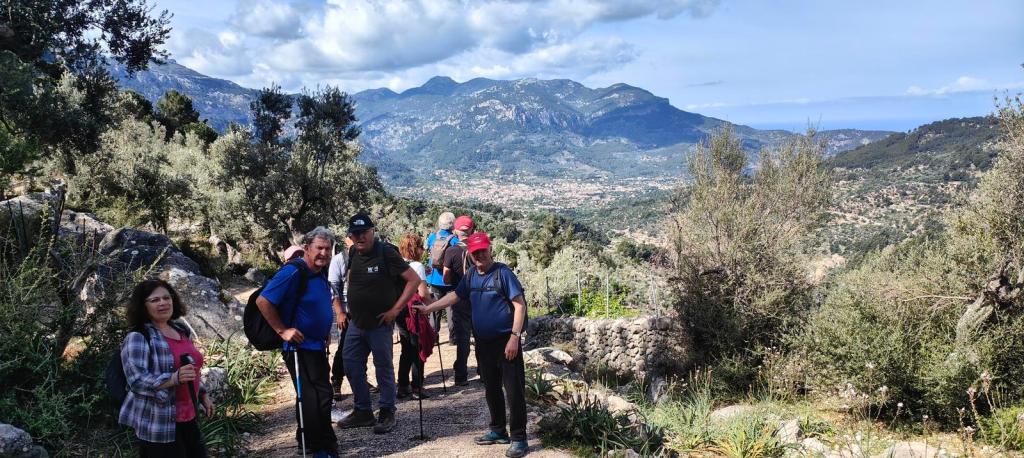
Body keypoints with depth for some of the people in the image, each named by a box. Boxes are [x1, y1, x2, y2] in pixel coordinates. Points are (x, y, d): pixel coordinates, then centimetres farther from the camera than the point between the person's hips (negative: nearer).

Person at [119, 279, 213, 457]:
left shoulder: (181, 330, 11)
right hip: (157, 425, -8)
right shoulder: (137, 338, -13)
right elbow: (137, 381, -21)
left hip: (188, 418, 8)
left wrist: (202, 394, 19)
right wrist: (174, 379, -32)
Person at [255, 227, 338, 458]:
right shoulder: (294, 272, -19)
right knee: (318, 398, -6)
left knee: (321, 395, 19)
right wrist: (283, 330, -19)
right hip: (300, 347, -9)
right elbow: (263, 301, -21)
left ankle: (307, 439, 35)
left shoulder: (320, 274, 8)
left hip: (317, 346, 9)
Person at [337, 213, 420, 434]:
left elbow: (414, 279, -16)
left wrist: (396, 309, -17)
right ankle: (363, 411, 25)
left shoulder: (386, 253, -16)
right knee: (351, 366, 11)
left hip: (379, 324, -7)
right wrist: (344, 310, 15)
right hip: (356, 322, 7)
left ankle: (387, 413, 18)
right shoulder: (353, 253, 3)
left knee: (384, 368, 5)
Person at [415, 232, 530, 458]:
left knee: (514, 391, -4)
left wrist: (514, 337, -19)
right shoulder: (470, 275, 8)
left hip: (506, 340, -7)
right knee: (491, 389, 15)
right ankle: (498, 431, 28)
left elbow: (519, 304, -14)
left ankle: (519, 439, 3)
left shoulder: (502, 272, -12)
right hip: (483, 342, 7)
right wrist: (428, 308, 12)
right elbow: (455, 295, 19)